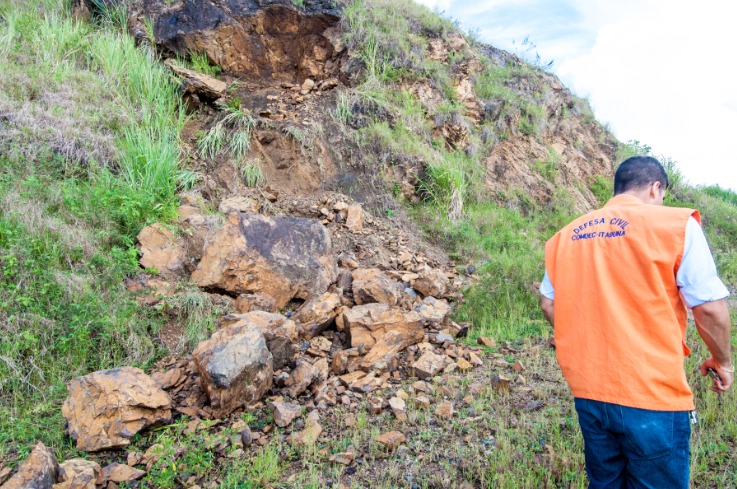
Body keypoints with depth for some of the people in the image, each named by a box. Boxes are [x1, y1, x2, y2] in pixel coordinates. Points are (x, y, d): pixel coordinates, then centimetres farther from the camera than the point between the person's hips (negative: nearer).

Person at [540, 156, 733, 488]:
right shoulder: (676, 224, -8)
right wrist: (722, 361, 8)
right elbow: (710, 308, -9)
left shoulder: (567, 234, 6)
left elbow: (549, 304, 10)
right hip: (652, 397, -4)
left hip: (588, 393, 5)